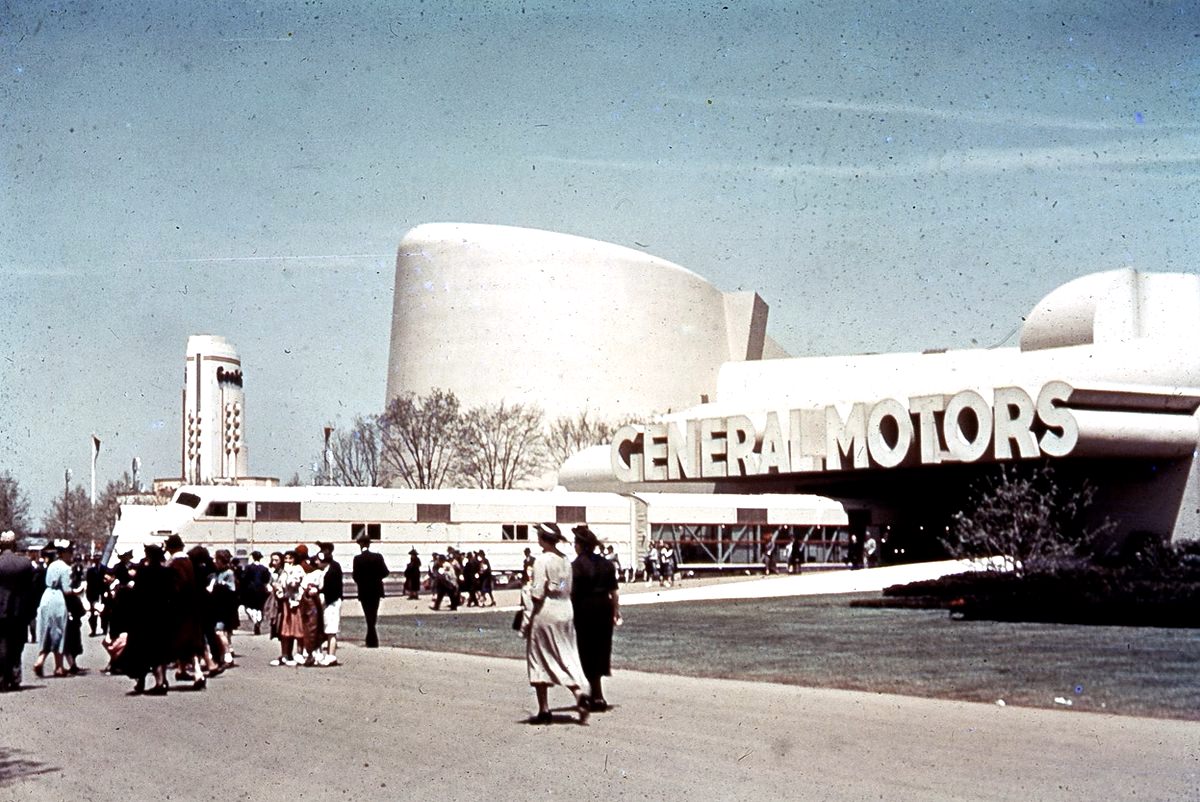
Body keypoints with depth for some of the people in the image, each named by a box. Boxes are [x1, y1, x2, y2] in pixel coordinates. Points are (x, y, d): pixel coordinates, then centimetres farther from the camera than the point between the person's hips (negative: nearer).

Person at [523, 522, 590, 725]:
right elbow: (568, 590, 10)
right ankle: (580, 695, -12)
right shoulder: (565, 560, 7)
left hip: (545, 614, -6)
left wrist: (529, 617, -8)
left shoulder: (542, 560, -14)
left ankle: (544, 710, 8)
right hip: (565, 613, 6)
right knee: (567, 659, 10)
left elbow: (537, 594, -16)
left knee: (539, 662, 5)